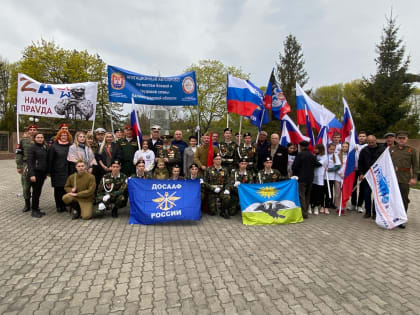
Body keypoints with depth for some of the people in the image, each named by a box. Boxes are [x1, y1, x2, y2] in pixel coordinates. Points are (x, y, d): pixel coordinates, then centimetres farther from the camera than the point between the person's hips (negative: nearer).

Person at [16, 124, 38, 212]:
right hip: (26, 166, 1)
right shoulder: (23, 141, 7)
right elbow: (18, 154, 5)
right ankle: (27, 204, 21)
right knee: (26, 187, 5)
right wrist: (18, 166, -1)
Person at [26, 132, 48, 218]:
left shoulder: (44, 147, 11)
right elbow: (29, 161, -12)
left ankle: (37, 209, 20)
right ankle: (34, 210, 9)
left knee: (39, 191, 11)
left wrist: (46, 172, 13)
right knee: (36, 191, -1)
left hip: (42, 172, 6)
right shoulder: (32, 147, -7)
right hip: (35, 172, -6)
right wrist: (31, 174, -18)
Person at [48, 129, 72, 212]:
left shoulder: (70, 146, 7)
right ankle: (58, 206, 16)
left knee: (65, 188, 2)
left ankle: (64, 205, 15)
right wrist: (49, 171, -4)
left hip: (67, 171, 2)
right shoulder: (54, 146, 1)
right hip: (57, 172, -2)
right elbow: (50, 159, -1)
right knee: (58, 189, 5)